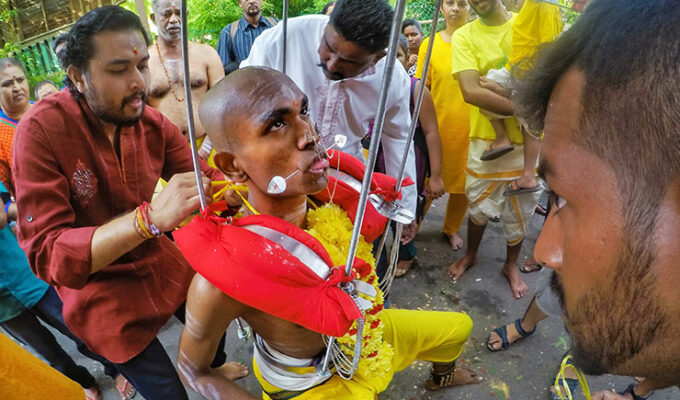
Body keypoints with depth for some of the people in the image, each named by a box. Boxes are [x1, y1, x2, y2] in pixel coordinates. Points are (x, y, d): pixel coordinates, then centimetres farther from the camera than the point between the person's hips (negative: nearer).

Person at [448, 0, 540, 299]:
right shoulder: (464, 36, -6)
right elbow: (471, 92, -19)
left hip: (528, 138, 2)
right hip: (486, 138, -1)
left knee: (520, 209, 13)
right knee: (480, 205, 12)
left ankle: (511, 264, 37)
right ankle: (470, 255, 40)